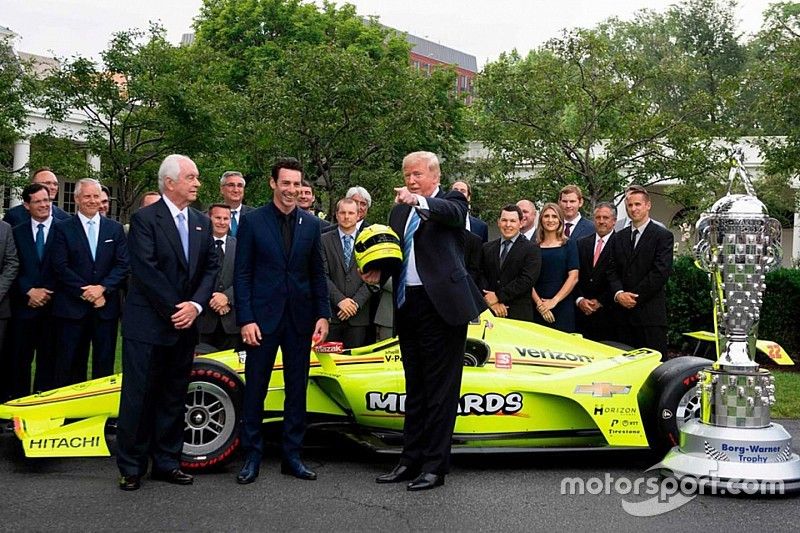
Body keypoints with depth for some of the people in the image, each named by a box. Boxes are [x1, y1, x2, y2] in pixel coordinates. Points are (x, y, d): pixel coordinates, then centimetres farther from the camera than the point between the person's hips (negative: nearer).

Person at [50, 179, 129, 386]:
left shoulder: (115, 228, 10)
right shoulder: (62, 228, 3)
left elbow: (123, 265, 2)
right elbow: (60, 267, -5)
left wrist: (102, 288, -12)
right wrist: (86, 293, -11)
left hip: (106, 306, 2)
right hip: (72, 307, -2)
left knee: (104, 364, 6)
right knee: (70, 365, 3)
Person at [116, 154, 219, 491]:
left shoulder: (202, 222, 12)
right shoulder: (144, 219, -7)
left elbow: (210, 267, 6)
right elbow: (145, 270, -15)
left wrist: (195, 305, -9)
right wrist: (175, 309, -15)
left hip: (184, 324, 6)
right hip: (147, 324, -6)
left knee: (174, 396, 12)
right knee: (138, 396, 1)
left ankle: (166, 462, 22)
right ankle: (131, 467, 12)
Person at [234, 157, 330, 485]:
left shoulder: (311, 223, 7)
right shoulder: (252, 221, -1)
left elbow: (317, 273, 10)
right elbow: (241, 274, -3)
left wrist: (323, 314, 2)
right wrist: (246, 319, -10)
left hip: (300, 318, 3)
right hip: (263, 316, -3)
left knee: (297, 389, 9)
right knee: (255, 389, 3)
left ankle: (292, 455, 20)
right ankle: (252, 456, 16)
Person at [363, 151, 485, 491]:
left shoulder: (451, 201, 1)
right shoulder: (399, 210, 17)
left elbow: (451, 213, -23)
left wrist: (419, 201, -42)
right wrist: (378, 271, -12)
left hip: (441, 305, -7)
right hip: (407, 305, 7)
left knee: (440, 388, -1)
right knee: (415, 387, 14)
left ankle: (435, 466, 6)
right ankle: (411, 460, 23)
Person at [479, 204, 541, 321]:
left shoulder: (532, 249, 0)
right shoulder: (487, 248, 14)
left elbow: (527, 280, -11)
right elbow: (481, 276, 6)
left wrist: (498, 296, -12)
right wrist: (491, 302, -10)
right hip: (490, 312, 3)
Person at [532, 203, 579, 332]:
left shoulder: (568, 244, 5)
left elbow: (573, 277, -3)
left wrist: (554, 301, -10)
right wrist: (539, 303, -11)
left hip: (562, 305, -1)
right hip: (538, 308, 1)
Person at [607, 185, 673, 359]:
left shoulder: (663, 236, -1)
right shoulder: (619, 237, 17)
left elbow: (661, 272, -9)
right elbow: (613, 270, 12)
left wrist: (634, 296, -11)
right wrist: (619, 293, -7)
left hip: (651, 313, -5)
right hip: (624, 313, 5)